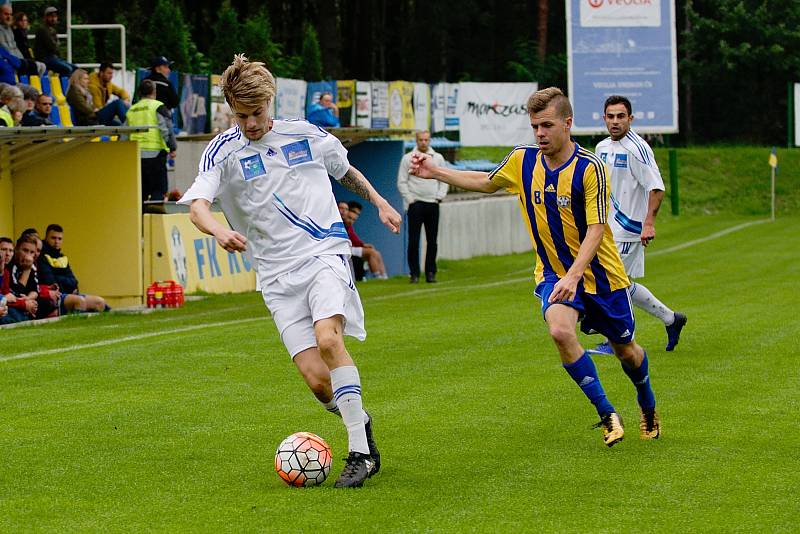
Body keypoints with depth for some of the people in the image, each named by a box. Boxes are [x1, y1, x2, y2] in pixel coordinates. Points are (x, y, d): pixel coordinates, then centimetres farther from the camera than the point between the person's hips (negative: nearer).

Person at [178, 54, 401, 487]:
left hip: (325, 253, 0)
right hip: (277, 273, 0)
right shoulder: (223, 151, 1)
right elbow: (197, 207, -15)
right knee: (317, 380, -12)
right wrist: (219, 231, -35)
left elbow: (346, 172, 29)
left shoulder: (306, 135, 9)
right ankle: (361, 422, 21)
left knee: (327, 338, -29)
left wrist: (379, 202, 20)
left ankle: (360, 452, -24)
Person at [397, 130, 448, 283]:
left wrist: (439, 196, 1)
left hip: (433, 204, 3)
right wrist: (409, 199, -7)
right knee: (413, 240, -5)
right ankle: (414, 273, -2)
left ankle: (430, 273, 9)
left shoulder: (438, 158, 10)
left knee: (432, 241, 3)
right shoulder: (408, 158, 3)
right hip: (415, 204, -3)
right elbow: (402, 182, 3)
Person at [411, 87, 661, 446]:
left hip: (600, 274, -2)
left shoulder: (590, 168, -20)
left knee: (625, 349, 13)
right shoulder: (522, 161, -5)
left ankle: (647, 406, 46)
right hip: (553, 273, 2)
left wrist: (573, 275, -36)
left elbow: (596, 229, -24)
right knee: (560, 331, -27)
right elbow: (486, 183, 16)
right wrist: (435, 172, 9)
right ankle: (607, 415, -13)